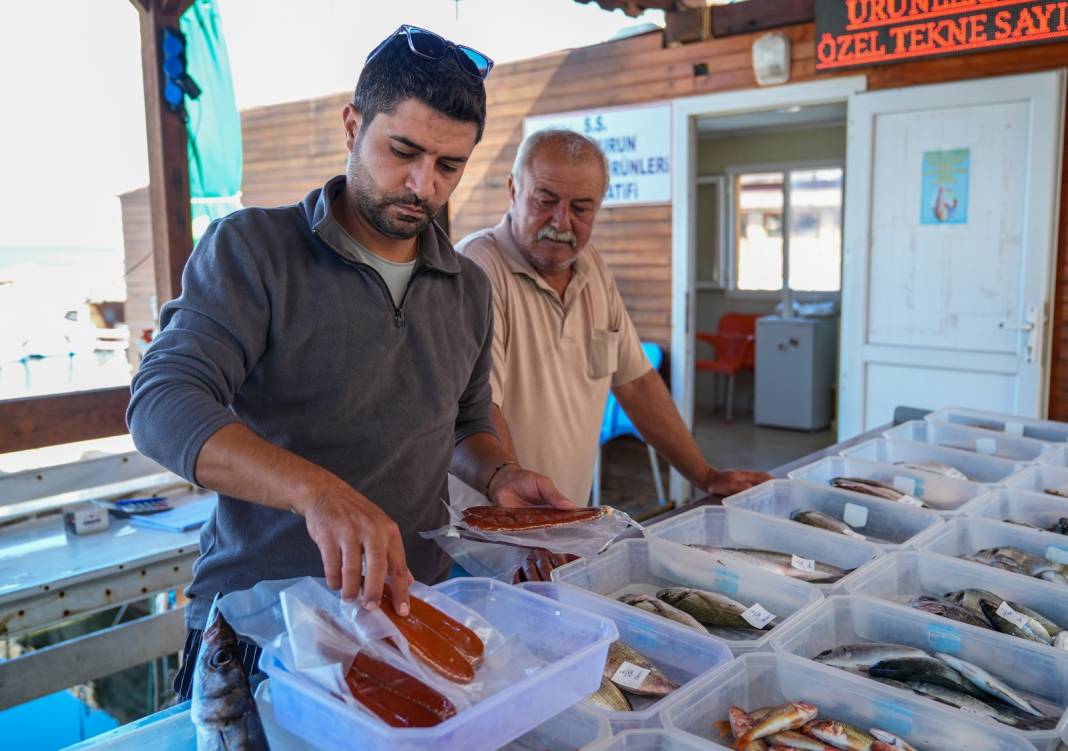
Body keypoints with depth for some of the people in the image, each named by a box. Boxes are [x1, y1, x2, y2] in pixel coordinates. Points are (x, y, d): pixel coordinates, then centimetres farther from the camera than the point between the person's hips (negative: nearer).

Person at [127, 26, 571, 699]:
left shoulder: (469, 288, 6)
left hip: (410, 609, 4)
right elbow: (163, 407, -21)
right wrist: (318, 490, -36)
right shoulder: (252, 248, -9)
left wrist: (498, 475, -3)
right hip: (254, 620, -3)